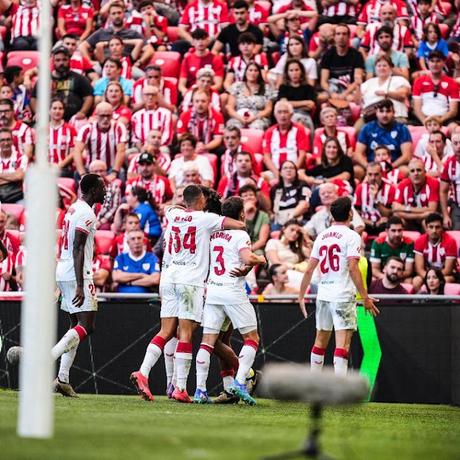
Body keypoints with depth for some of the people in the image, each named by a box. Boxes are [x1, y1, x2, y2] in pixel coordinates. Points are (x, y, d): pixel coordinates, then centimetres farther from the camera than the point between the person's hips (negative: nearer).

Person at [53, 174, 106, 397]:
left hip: (63, 272, 10)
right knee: (86, 326, -11)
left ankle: (62, 379, 7)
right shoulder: (86, 214, -13)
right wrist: (80, 285, -23)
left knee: (76, 325, 13)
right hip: (76, 274, -10)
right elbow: (78, 250, -20)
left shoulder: (74, 209, 17)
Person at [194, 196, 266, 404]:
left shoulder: (213, 233, 11)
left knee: (207, 341, 4)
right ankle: (239, 382, -9)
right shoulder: (240, 235, -6)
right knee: (252, 339, 5)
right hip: (233, 291, -5)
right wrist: (260, 259, 0)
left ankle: (200, 389, -2)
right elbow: (248, 259, -19)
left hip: (212, 290, 5)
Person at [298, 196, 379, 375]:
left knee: (320, 341, 17)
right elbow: (353, 268, -16)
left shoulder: (322, 236, 11)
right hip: (343, 296, -6)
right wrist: (365, 297, -15)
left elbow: (309, 270, 10)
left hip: (323, 295, 6)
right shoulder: (351, 236, -7)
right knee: (343, 343, -11)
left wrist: (301, 296, 18)